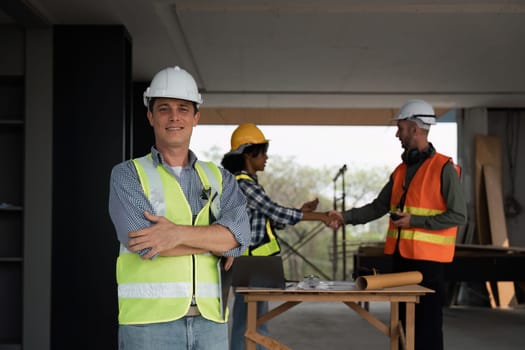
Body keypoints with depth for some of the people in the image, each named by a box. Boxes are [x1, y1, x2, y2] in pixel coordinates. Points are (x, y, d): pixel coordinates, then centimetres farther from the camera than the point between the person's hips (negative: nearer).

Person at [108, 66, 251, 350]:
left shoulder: (220, 179, 12)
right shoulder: (127, 175, 2)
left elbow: (238, 235, -6)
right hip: (149, 323, -3)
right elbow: (145, 243, -13)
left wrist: (178, 233, -18)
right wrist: (214, 242, -7)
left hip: (210, 322, 4)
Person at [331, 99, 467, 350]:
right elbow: (378, 207, 15)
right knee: (403, 323, 15)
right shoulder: (402, 170, 13)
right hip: (401, 255, 8)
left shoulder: (444, 169, -10)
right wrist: (345, 216, 5)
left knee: (427, 326, -2)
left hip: (428, 259, -8)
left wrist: (414, 221, -17)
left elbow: (458, 216, -14)